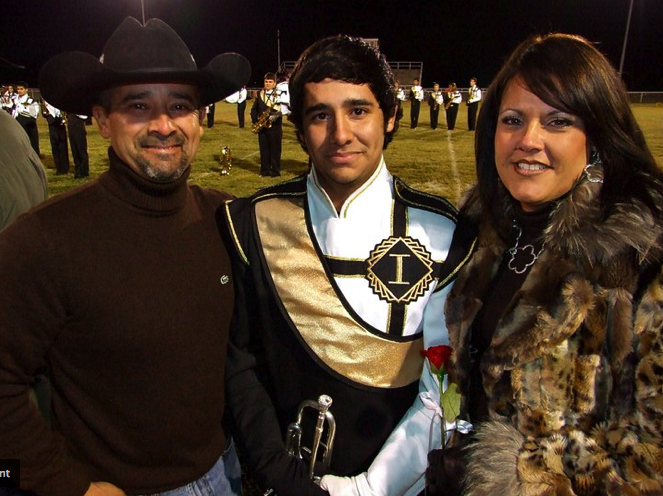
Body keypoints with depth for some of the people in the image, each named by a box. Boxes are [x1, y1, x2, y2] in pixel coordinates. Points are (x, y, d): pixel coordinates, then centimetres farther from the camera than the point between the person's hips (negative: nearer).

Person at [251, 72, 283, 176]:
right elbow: (254, 109, 13)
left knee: (275, 149, 1)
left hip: (275, 126, -4)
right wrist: (255, 121, 0)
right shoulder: (259, 94, 11)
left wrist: (276, 115, -23)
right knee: (264, 149, 8)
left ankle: (275, 171, 9)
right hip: (262, 126, 4)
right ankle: (265, 171, 16)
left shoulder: (279, 94, -3)